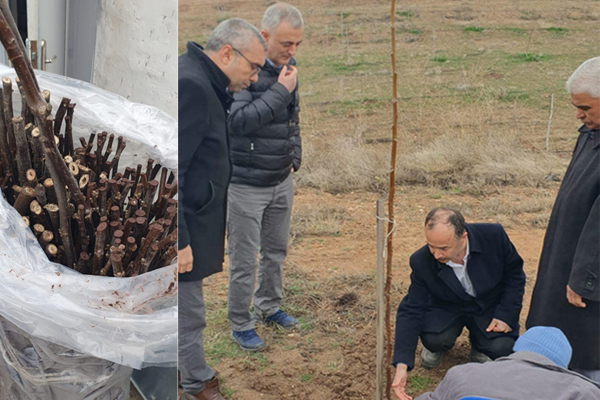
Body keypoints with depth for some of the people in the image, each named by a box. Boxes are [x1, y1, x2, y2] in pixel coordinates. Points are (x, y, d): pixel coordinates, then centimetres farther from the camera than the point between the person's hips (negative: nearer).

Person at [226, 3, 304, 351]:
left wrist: (294, 159, 13)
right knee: (244, 260, 3)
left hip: (282, 182, 7)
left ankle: (269, 307, 38)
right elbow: (239, 120, -27)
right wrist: (280, 91, -26)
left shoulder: (286, 69, 5)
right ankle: (241, 325, 19)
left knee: (277, 250, 19)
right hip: (247, 186, -7)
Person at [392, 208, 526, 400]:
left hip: (490, 307, 1)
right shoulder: (422, 262, -24)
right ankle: (437, 346, 9)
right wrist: (401, 366, -30)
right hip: (447, 308, 0)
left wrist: (506, 315, -17)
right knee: (433, 340, -30)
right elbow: (411, 311, -20)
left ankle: (479, 346, 12)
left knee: (500, 348, -26)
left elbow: (514, 274, -7)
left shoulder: (493, 236, -26)